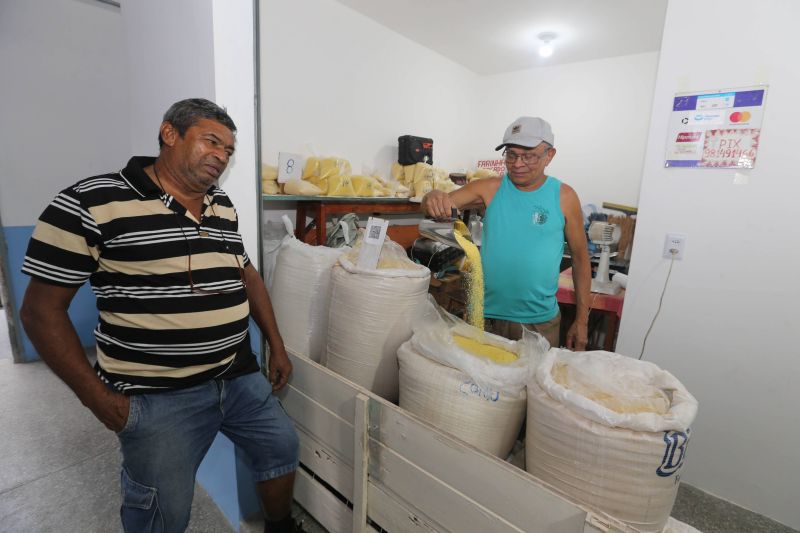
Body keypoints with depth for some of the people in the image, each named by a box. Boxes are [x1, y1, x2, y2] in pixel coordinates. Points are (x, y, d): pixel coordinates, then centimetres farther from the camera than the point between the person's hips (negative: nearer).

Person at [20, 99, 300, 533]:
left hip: (241, 377, 6)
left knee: (282, 447, 19)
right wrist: (97, 397, -11)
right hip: (158, 398, -5)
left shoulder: (224, 207, 5)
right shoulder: (89, 204, -13)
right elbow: (42, 309, -9)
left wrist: (276, 347, 10)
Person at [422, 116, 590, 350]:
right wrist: (433, 198, -34)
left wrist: (582, 320, 2)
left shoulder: (564, 197, -4)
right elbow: (445, 201, -9)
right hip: (487, 316, 1)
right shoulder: (490, 189, -4)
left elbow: (580, 257, 2)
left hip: (540, 322, 0)